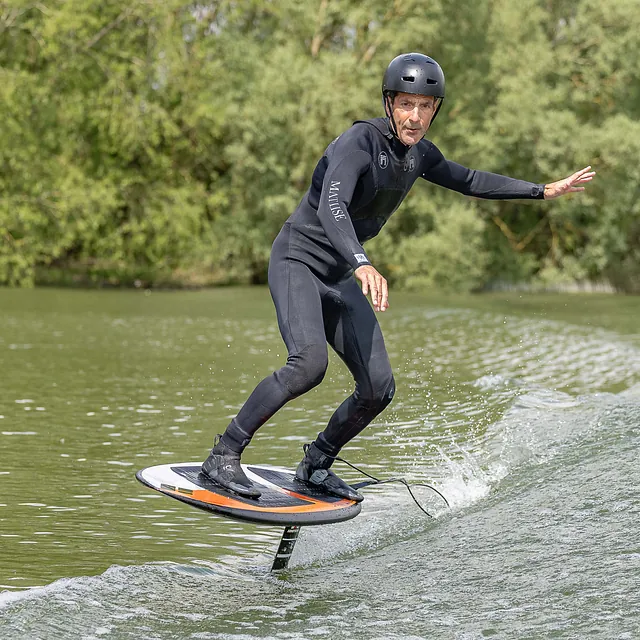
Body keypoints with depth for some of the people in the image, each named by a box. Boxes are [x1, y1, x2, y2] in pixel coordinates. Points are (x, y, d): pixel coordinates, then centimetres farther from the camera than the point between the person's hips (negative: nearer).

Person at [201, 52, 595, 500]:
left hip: (339, 278, 8)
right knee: (310, 363, -30)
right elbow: (331, 207, -36)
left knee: (379, 388, -2)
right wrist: (363, 264, -53)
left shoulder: (418, 153, 5)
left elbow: (467, 180, 24)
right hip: (298, 260, -8)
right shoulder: (360, 141, -21)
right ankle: (224, 455, -22)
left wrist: (543, 191, 26)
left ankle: (316, 465, 18)